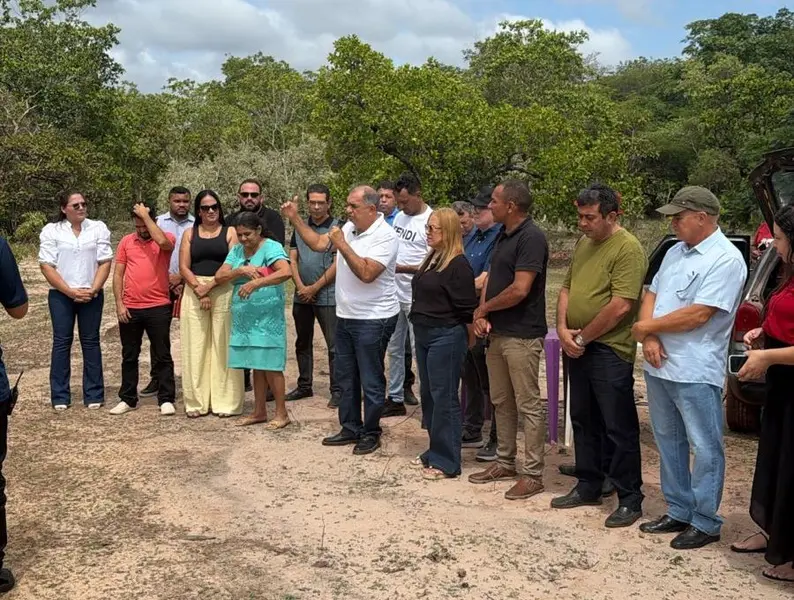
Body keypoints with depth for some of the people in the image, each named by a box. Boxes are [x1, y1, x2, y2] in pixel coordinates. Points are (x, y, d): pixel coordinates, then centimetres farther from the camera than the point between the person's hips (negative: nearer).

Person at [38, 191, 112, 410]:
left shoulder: (98, 228, 5)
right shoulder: (51, 230, 1)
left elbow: (105, 262, 1)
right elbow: (46, 265, -5)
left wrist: (93, 289, -11)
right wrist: (70, 291, -12)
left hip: (91, 295, 1)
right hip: (61, 295, -1)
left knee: (91, 341, 4)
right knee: (61, 342, 1)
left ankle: (94, 394, 9)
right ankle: (60, 396, 7)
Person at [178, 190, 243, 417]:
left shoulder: (229, 232, 6)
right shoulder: (190, 234, 12)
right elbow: (184, 267, 4)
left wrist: (210, 286, -12)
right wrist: (199, 290, -10)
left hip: (223, 292, -2)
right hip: (194, 293, 2)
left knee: (222, 345, -1)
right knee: (195, 347, 2)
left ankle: (225, 401, 5)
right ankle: (197, 402, 8)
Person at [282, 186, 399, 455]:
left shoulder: (385, 236, -18)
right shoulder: (349, 228, 6)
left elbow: (367, 273, -27)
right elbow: (318, 243, 13)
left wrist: (341, 245, -23)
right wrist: (295, 219, 7)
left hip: (373, 320, -8)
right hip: (346, 316, 8)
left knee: (371, 380, 3)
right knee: (345, 376, 16)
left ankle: (371, 433, 17)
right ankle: (350, 429, 29)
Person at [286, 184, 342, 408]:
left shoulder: (337, 228, -5)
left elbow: (337, 264, -10)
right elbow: (292, 259, 9)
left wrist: (314, 288, -11)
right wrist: (300, 286, -6)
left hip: (327, 296, -6)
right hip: (301, 295, 6)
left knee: (334, 345, -3)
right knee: (302, 343, 15)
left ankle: (337, 390, 3)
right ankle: (304, 386, 26)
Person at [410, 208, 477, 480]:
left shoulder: (458, 265, -15)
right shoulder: (432, 258, 12)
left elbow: (467, 309, -14)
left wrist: (470, 342, -9)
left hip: (446, 337, -9)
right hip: (424, 335, 9)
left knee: (444, 398, -3)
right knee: (428, 395, 15)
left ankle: (446, 461, 6)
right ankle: (435, 450, 28)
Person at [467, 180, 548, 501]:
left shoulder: (531, 238, -17)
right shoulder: (504, 236, 12)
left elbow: (519, 290, -23)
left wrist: (484, 308, -8)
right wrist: (481, 314, -2)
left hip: (522, 335, -10)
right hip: (497, 332, 10)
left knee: (528, 405, -1)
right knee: (501, 401, 17)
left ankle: (532, 474, 8)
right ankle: (505, 462, 30)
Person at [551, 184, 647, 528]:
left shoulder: (627, 249, -15)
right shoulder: (584, 243, 12)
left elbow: (620, 306, -21)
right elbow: (567, 288, 14)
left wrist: (583, 336, -13)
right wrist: (563, 330, -2)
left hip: (610, 351, -8)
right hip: (577, 348, 8)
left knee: (620, 429, 1)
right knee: (583, 422, 17)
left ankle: (630, 500, 12)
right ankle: (588, 487, 31)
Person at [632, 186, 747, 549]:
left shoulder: (726, 259, -14)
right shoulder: (675, 252, 12)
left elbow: (698, 315, -21)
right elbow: (651, 296, 11)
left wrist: (648, 326, -9)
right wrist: (650, 339, -6)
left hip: (695, 372, -9)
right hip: (658, 366, 9)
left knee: (705, 449, 3)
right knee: (668, 443, 17)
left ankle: (705, 523, 13)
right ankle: (678, 512, 30)